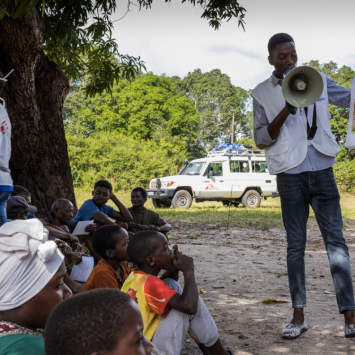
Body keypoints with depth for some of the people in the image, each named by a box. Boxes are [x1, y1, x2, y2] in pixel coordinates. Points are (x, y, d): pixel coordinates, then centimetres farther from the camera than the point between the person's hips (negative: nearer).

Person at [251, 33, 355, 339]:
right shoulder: (262, 94, 6)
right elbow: (261, 140, 0)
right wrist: (286, 111, -13)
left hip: (321, 168, 1)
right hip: (290, 174, -1)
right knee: (295, 244, 4)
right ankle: (299, 316, 11)